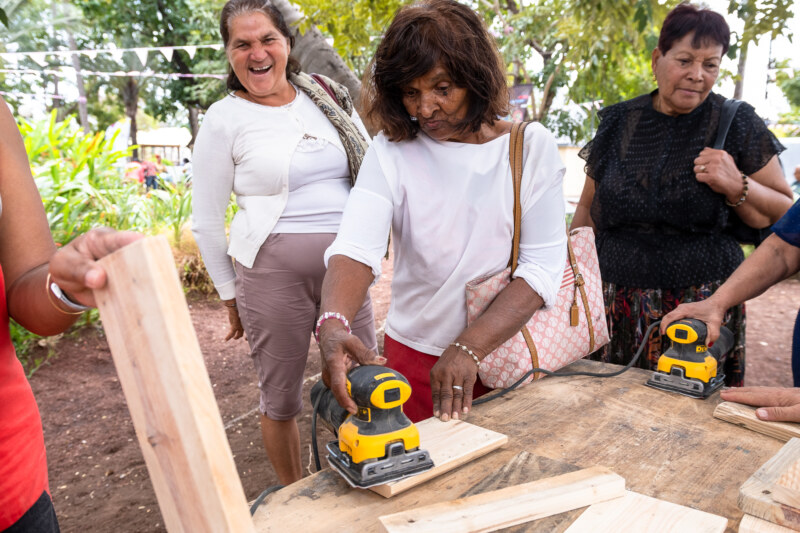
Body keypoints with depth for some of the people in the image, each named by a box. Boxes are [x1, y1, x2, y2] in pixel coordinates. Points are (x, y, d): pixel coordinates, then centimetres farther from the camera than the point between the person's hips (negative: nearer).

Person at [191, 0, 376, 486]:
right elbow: (206, 222, 2)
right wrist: (230, 296, 5)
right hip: (273, 271, -3)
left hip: (346, 267, 4)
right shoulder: (224, 120, -3)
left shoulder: (328, 96, 8)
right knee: (281, 400, 9)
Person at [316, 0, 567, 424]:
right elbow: (356, 246, -21)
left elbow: (543, 266, -14)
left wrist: (469, 349, -24)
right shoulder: (391, 152, -7)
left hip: (506, 347, 1)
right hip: (415, 354, 0)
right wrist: (333, 325, -41)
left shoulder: (531, 146, -7)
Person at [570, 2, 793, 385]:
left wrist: (737, 187, -12)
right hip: (616, 309, 1)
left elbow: (785, 216, 7)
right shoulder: (618, 123, 8)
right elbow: (587, 211, 15)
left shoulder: (737, 124, 4)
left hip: (702, 312, -1)